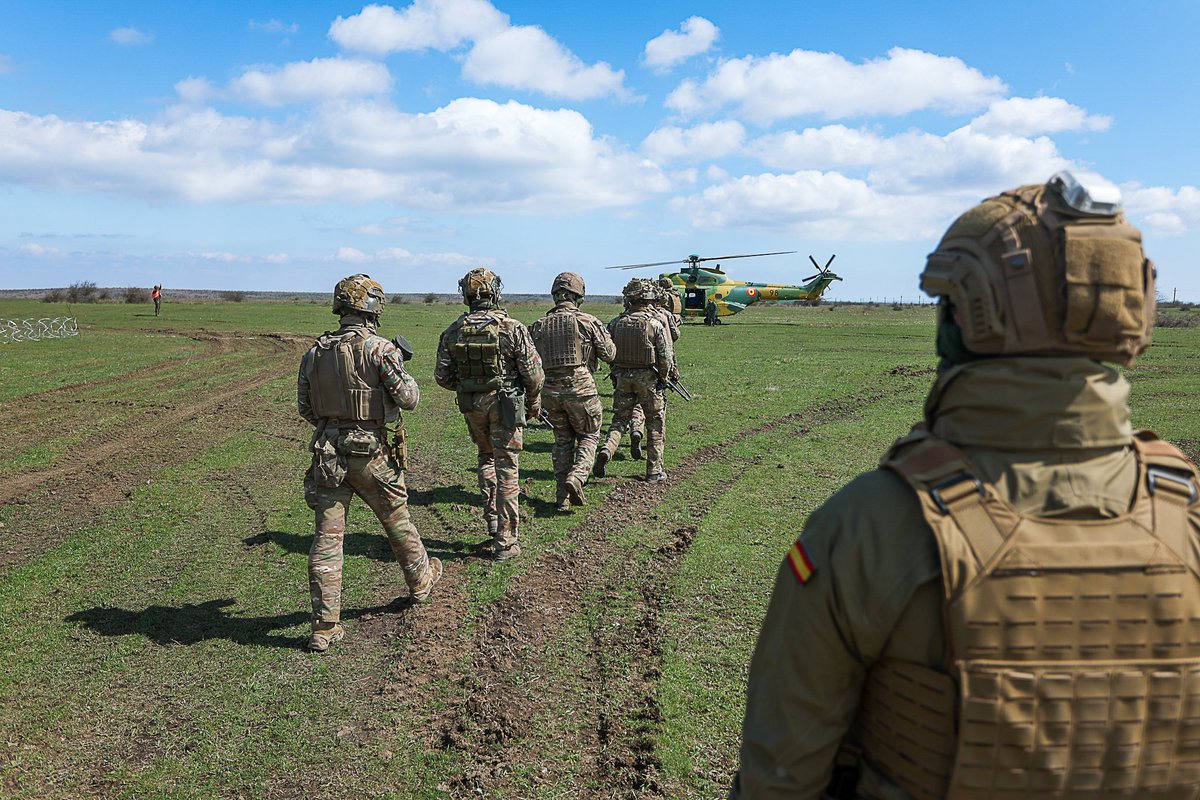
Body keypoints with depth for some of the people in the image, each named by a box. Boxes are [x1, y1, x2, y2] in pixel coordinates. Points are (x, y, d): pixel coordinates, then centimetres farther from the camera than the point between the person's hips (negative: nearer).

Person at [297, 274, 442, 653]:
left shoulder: (314, 352, 3)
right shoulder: (378, 348, -14)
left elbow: (305, 407, 10)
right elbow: (409, 398, -13)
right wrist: (400, 370, 6)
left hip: (327, 454, 4)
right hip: (370, 454, -4)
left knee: (326, 537, 5)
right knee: (398, 522, 19)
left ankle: (324, 626, 7)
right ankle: (420, 581, 41)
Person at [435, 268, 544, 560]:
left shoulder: (453, 331, -2)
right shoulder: (511, 328, -13)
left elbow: (442, 376, 3)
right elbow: (533, 371, -10)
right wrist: (534, 402, 6)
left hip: (471, 407, 4)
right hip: (505, 404, -4)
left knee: (487, 459, 23)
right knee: (506, 468, 3)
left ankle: (493, 525, 24)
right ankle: (505, 541, 8)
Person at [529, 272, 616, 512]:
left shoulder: (539, 326, 4)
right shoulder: (587, 322, -7)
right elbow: (609, 355, 1)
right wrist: (605, 334, 17)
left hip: (551, 391, 4)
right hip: (580, 388, -3)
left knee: (562, 441, 16)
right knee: (588, 436, 14)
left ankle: (563, 496, 14)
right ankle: (577, 476, -9)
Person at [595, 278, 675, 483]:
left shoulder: (616, 323, -2)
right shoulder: (655, 323, -12)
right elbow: (666, 356, -10)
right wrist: (663, 375, 7)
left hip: (622, 377, 3)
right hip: (648, 377, -3)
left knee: (620, 418, 15)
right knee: (655, 423, 11)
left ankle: (607, 449, -12)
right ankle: (654, 470, 14)